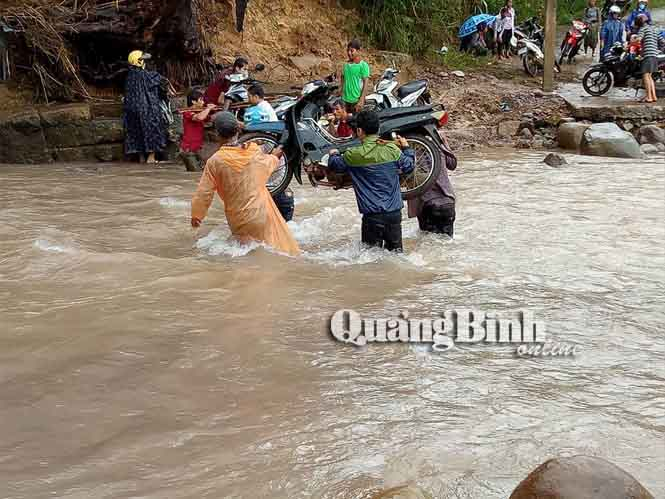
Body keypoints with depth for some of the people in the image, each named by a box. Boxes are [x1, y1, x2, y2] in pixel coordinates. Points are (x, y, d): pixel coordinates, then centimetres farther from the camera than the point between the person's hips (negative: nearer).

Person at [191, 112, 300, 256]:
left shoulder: (215, 161, -15)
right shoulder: (254, 151, -7)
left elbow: (204, 192, -9)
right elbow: (267, 164, 17)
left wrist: (196, 215, 6)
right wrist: (274, 156, 40)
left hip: (238, 221, -1)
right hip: (261, 213, 1)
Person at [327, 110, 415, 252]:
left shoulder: (353, 155, -10)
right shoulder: (393, 149, -3)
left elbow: (334, 165, 8)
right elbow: (409, 166, 12)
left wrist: (333, 154, 31)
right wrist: (406, 148, 31)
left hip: (373, 215, -3)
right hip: (395, 212, 3)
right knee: (395, 251, 15)